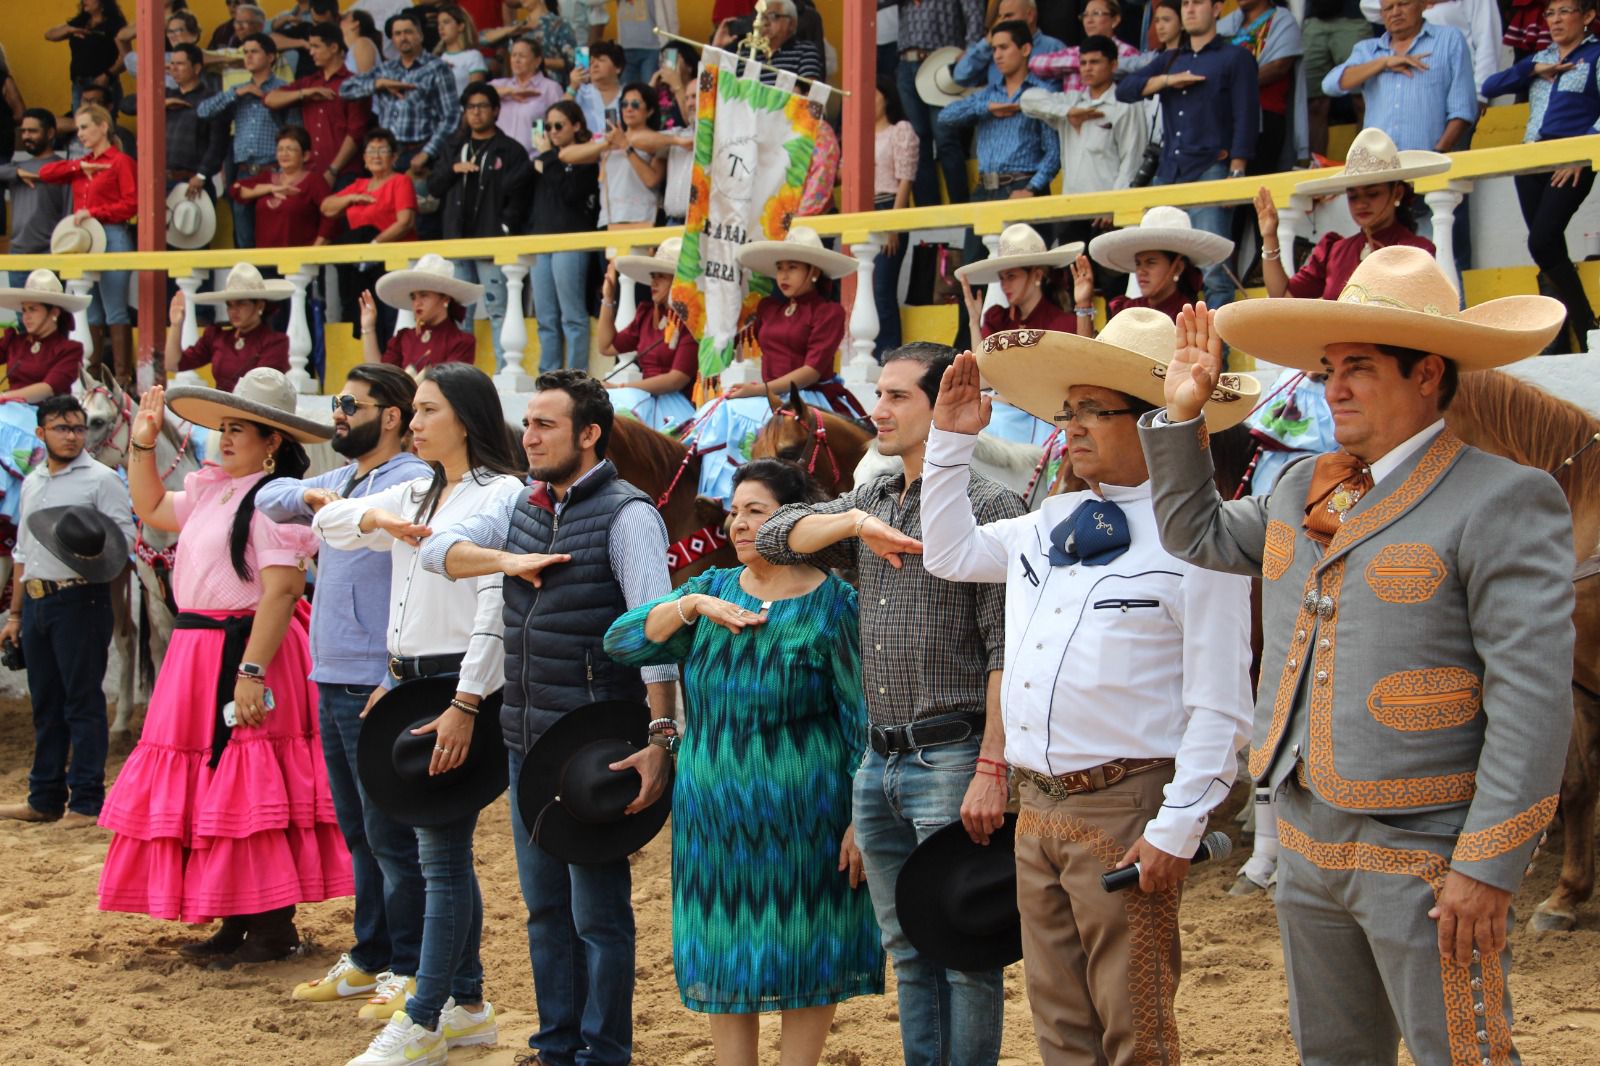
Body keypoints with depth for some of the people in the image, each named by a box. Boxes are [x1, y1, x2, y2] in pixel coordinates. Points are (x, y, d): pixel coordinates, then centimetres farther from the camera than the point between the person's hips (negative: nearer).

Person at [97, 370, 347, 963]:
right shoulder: (211, 492, 14)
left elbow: (282, 590, -22)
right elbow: (152, 509, 31)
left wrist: (251, 671, -27)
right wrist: (142, 445, 19)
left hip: (245, 651, -10)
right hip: (197, 655, 10)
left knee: (249, 793, -7)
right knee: (211, 793, 11)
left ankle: (275, 929, -1)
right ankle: (238, 922, 17)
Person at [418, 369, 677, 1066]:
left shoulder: (626, 515, -11)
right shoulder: (518, 504, 11)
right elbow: (438, 548, 5)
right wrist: (508, 560, -11)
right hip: (526, 740, 7)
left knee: (597, 910, 0)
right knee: (543, 905, 15)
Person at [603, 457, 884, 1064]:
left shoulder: (832, 604, -5)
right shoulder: (713, 589, 8)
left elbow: (863, 718, -6)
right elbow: (621, 641, -3)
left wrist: (864, 822, -11)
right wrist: (694, 606, -18)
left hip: (802, 819, -4)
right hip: (716, 817, 5)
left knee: (805, 963, 3)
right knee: (724, 961, 9)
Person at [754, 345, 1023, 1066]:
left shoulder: (988, 506, -7)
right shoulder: (872, 502, 15)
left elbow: (1008, 652, -12)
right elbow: (773, 536, 7)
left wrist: (991, 770, -18)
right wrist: (857, 524, -10)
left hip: (952, 756, -7)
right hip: (878, 761, 7)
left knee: (964, 952, -3)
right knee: (908, 953, 13)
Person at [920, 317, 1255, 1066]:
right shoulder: (1052, 524, 13)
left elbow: (1218, 707, -14)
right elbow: (948, 553, 29)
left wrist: (1177, 830, -18)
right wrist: (951, 439, 20)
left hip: (1123, 809, -7)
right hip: (1039, 806, 8)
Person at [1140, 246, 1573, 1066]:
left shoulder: (1503, 501, -12)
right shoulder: (1301, 491, 12)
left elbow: (1533, 696, -17)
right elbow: (1198, 535, 32)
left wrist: (1489, 864, -20)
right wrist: (1181, 414, 18)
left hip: (1424, 852, -8)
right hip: (1309, 842, 8)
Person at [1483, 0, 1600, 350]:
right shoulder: (1540, 59, 20)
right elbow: (1490, 87, 11)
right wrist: (1534, 70, 0)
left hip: (1571, 164, -6)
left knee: (1541, 243, -19)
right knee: (1550, 247, 4)